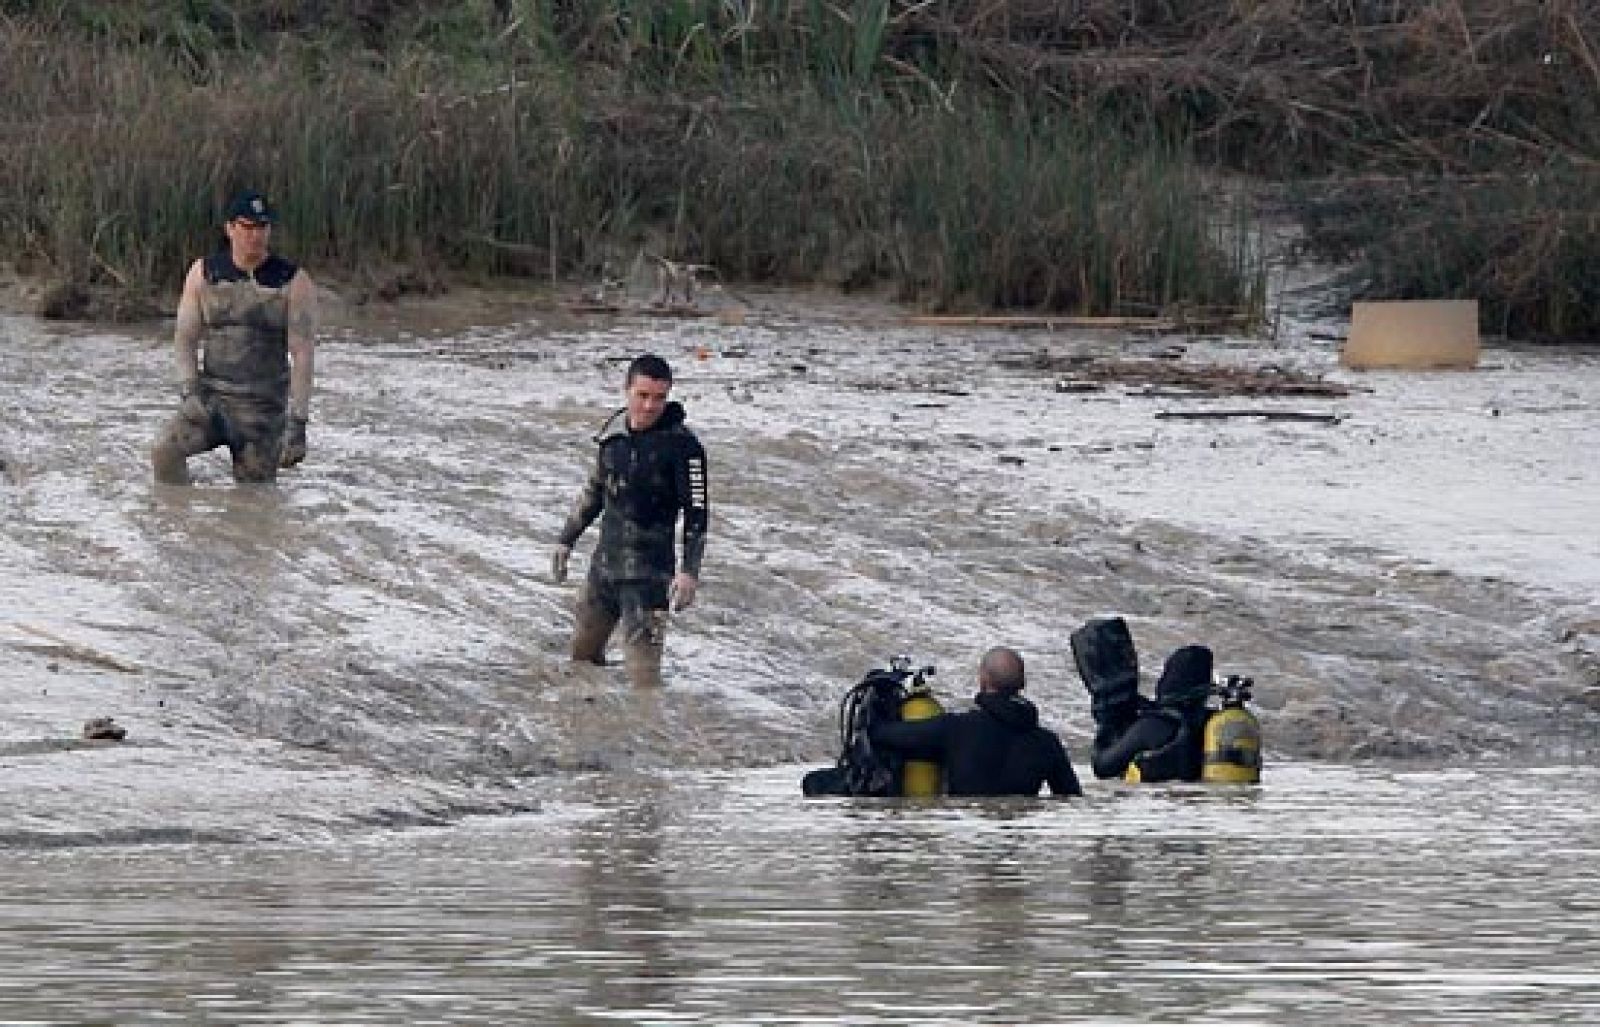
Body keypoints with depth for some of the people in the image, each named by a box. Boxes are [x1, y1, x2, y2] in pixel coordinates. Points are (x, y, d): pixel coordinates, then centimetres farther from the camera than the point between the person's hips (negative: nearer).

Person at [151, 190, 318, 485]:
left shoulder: (294, 283, -6)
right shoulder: (203, 273, 2)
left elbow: (303, 355, -9)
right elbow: (185, 337, 6)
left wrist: (297, 424, -16)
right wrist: (189, 391, -11)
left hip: (264, 411, -2)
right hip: (211, 399, 2)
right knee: (165, 452, -24)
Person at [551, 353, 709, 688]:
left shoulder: (681, 444, -14)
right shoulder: (614, 431, 5)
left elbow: (697, 512, -14)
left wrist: (689, 571, -23)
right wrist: (566, 540, 22)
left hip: (648, 572, -7)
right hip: (604, 563, 7)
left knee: (642, 668, -14)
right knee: (582, 652, 20)